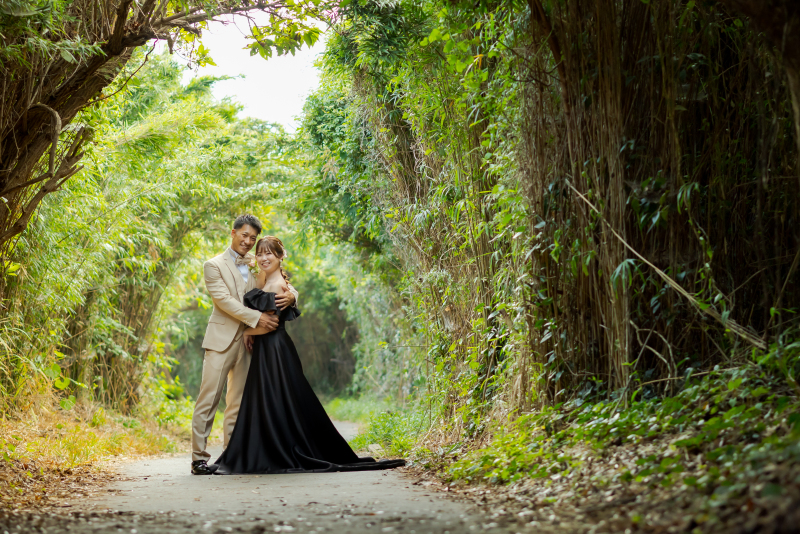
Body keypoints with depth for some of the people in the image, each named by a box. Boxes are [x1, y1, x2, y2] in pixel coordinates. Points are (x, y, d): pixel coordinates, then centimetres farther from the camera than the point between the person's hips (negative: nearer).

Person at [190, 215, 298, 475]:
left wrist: (290, 295, -12)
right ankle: (199, 457, -5)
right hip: (222, 339, -5)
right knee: (209, 398, -7)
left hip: (248, 341, 5)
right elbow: (224, 299, -10)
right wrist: (256, 317, -19)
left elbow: (284, 285, 13)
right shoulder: (214, 265, 2)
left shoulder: (257, 265, 15)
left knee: (238, 403, 6)